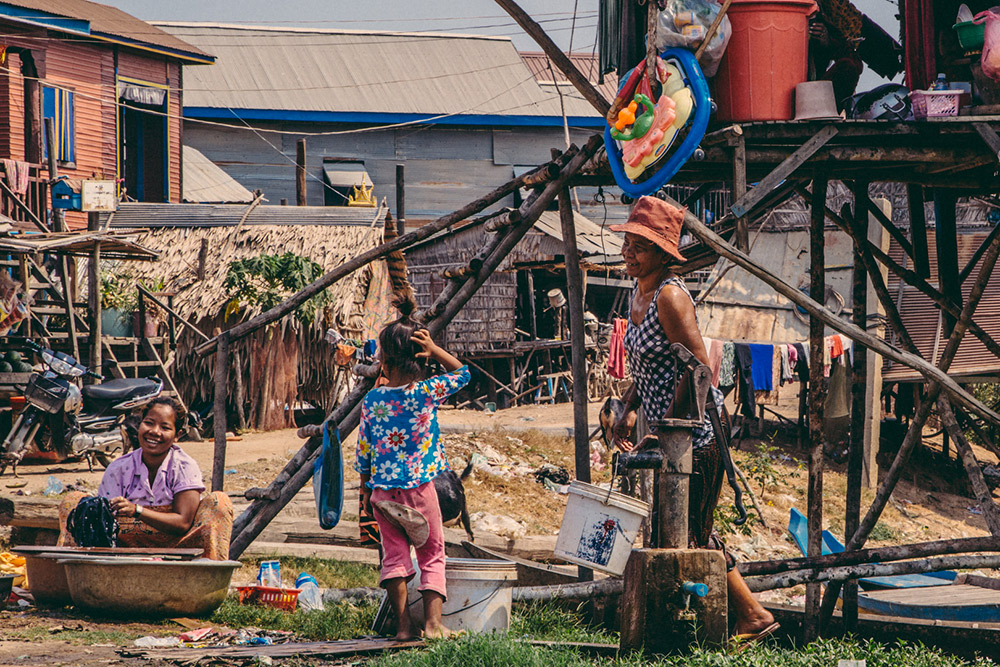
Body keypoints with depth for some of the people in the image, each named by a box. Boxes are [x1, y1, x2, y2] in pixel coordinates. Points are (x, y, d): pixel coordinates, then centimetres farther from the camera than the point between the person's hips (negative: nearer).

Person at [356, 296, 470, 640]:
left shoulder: (372, 400, -4)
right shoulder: (428, 392, -9)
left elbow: (364, 451, 3)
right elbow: (461, 372, 7)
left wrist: (366, 489, 15)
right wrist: (433, 349, -2)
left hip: (383, 491, 2)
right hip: (420, 487, -1)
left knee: (394, 555, 9)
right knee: (432, 555, 9)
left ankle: (403, 623, 3)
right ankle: (433, 621, -1)